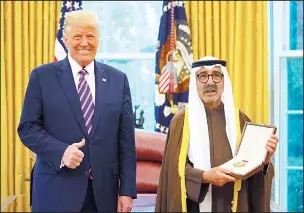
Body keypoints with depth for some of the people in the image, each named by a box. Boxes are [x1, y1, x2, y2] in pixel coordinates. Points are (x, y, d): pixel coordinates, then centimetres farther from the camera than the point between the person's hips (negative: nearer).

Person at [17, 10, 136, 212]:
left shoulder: (118, 80, 6)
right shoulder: (42, 76, 0)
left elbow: (126, 140, 4)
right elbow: (27, 127, -2)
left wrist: (127, 190, 0)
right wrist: (61, 151, -18)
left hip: (103, 190, 2)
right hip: (56, 190, -2)